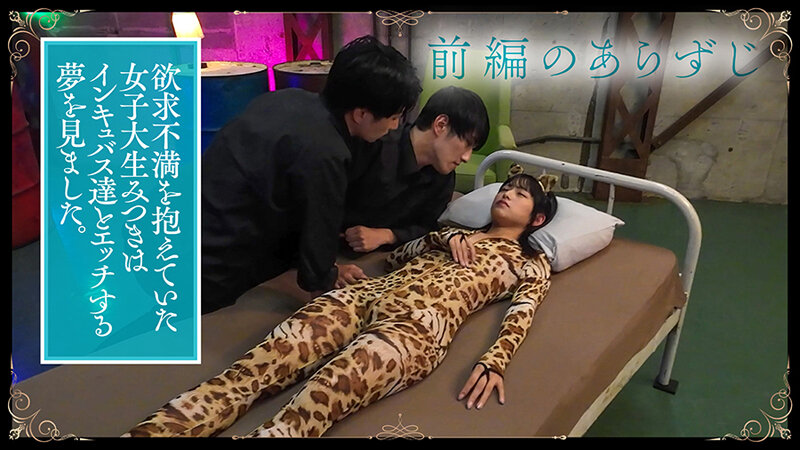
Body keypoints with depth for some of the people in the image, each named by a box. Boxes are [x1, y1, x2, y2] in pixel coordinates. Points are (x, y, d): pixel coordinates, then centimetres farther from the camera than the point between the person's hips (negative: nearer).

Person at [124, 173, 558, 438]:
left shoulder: (532, 262, 23)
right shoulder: (456, 235, 36)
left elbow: (521, 317, 5)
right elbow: (394, 257, 27)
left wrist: (492, 362, -14)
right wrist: (442, 238, 12)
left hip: (420, 324, -5)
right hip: (369, 293, 5)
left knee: (319, 397, -32)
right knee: (257, 364, -21)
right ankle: (145, 432, -34)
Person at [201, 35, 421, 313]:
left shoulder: (289, 99, 0)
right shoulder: (322, 154, -27)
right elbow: (319, 235, -14)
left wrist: (326, 270, 13)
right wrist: (324, 282, 5)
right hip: (208, 274, -8)